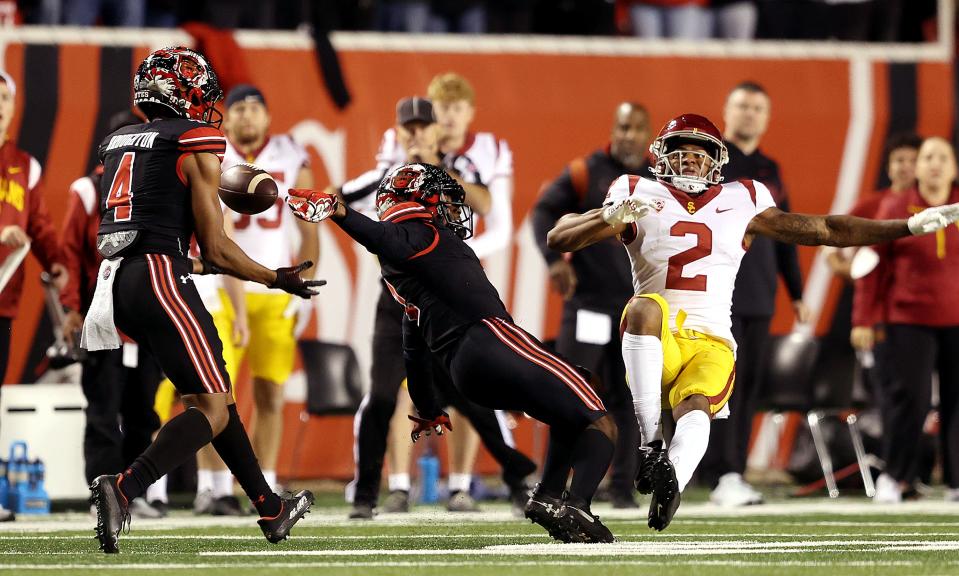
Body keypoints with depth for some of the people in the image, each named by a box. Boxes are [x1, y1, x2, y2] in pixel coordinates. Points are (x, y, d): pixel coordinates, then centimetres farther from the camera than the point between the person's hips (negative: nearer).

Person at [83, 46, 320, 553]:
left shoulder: (118, 144, 19)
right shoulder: (195, 145, -2)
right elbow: (215, 248, -4)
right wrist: (277, 280, 10)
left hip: (115, 280, 8)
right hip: (157, 278, -8)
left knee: (211, 392, 19)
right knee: (212, 410, -6)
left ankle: (271, 510, 24)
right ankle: (124, 488, -27)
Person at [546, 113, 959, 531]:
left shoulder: (741, 205, 16)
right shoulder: (640, 199, 10)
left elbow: (826, 230, 21)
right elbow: (559, 238, 2)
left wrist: (910, 227, 18)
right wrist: (611, 217, -18)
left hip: (711, 346, 1)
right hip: (658, 343, -1)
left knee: (695, 410, -31)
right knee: (646, 307, -35)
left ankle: (669, 487, -60)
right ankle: (651, 444, -39)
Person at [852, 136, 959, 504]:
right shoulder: (894, 209, 1)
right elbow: (874, 267, 2)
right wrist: (863, 320, -1)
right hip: (909, 322, -2)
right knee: (909, 397, -7)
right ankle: (894, 478, 9)